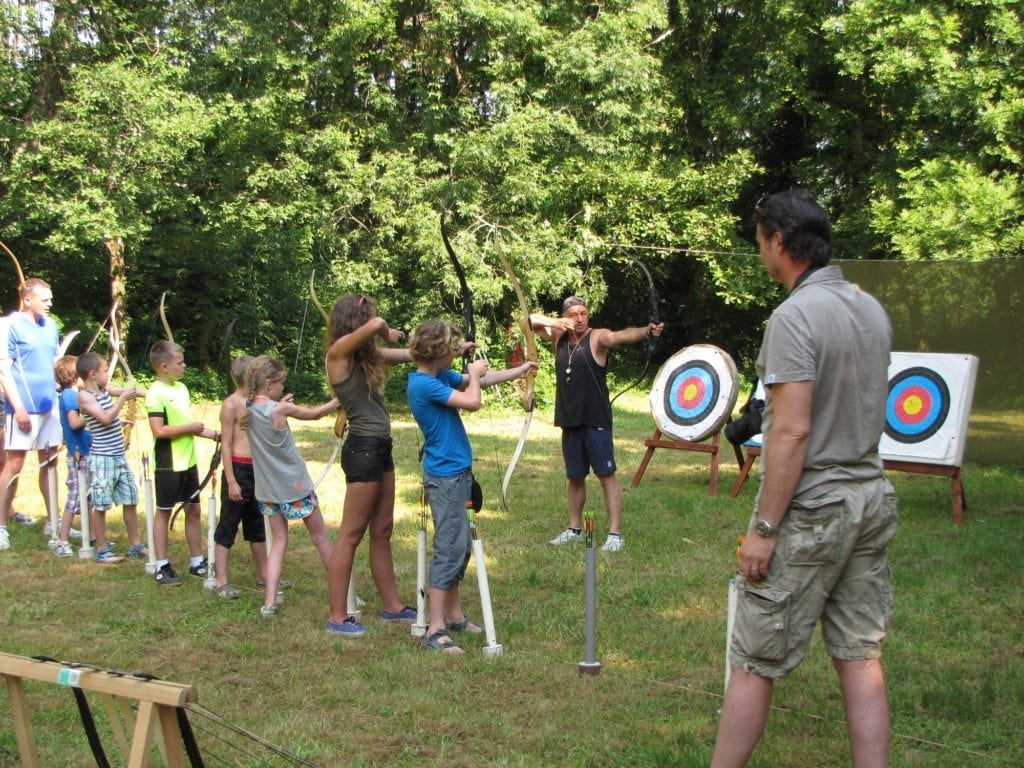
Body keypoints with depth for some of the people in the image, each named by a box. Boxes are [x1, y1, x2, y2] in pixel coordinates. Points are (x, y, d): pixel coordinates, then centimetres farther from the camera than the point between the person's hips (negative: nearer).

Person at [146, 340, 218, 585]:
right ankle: (162, 566, 11)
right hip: (168, 464, -8)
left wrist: (215, 434, 8)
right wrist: (191, 427, -17)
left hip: (188, 461, 8)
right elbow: (159, 430, -25)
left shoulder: (181, 388, 10)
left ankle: (197, 561, 22)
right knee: (164, 512, 3)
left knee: (193, 509, 12)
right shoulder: (156, 393, -16)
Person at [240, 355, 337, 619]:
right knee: (320, 538, 11)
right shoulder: (280, 409, -19)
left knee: (278, 542, 11)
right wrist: (338, 400, 9)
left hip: (268, 489, 5)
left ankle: (270, 602, -2)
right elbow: (315, 414, -5)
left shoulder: (248, 409, -3)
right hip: (294, 487, -5)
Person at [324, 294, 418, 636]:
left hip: (380, 448, 9)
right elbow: (375, 325, -27)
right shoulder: (339, 351, -12)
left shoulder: (365, 354, 12)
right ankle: (337, 617, 6)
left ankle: (392, 605, 26)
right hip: (363, 448, -9)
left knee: (382, 532, 15)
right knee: (351, 535, -2)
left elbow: (410, 354, 19)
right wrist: (387, 333, -4)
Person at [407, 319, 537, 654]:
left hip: (456, 472, 10)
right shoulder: (424, 384, -20)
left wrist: (520, 371, 23)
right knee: (450, 548, -9)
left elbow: (479, 381, 21)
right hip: (445, 476, -10)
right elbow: (472, 401, -23)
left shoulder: (440, 376, 9)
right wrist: (474, 374, -4)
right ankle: (435, 630, -6)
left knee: (460, 546, 16)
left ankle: (454, 616, 26)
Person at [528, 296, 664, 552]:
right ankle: (575, 529, 29)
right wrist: (554, 322, -10)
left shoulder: (597, 337, -10)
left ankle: (615, 533, -4)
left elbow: (621, 336, -30)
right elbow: (530, 320, 10)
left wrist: (646, 331, -51)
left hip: (596, 422, -6)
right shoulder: (560, 337, 7)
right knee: (575, 477, 16)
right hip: (569, 421, 6)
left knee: (607, 476, -5)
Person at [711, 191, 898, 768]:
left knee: (754, 664, 3)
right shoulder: (873, 310, 9)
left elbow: (793, 430, -21)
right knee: (861, 656, 11)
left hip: (810, 510, -8)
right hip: (872, 501, 8)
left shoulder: (795, 316, -17)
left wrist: (764, 527, -18)